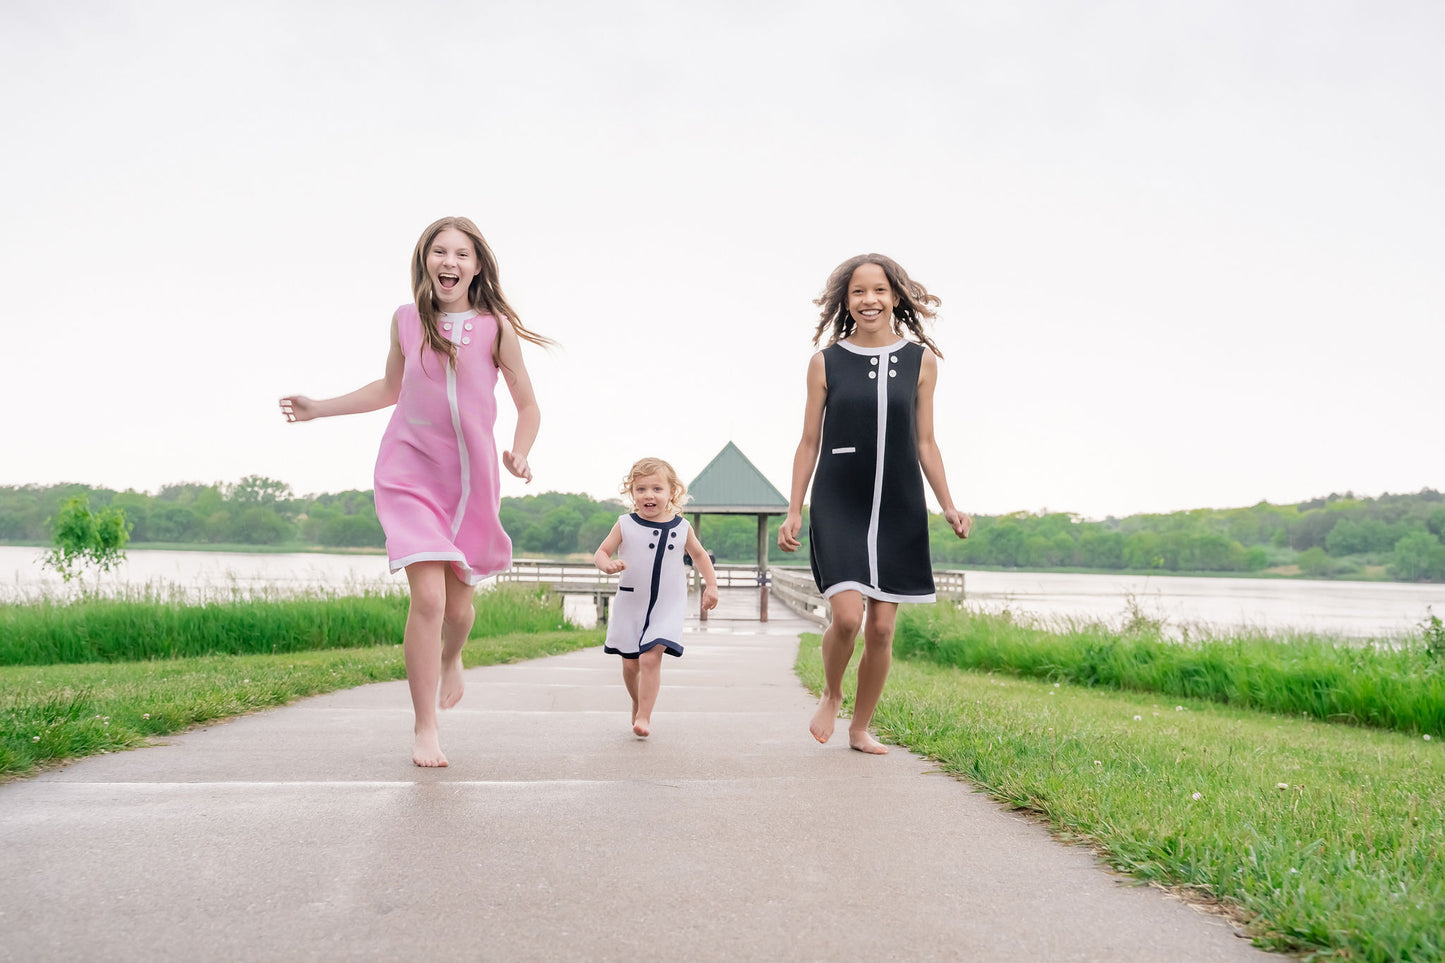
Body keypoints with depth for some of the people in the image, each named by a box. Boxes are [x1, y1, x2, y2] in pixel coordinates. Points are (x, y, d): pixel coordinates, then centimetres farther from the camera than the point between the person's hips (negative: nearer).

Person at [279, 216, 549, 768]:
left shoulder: (495, 327, -4)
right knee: (428, 597, -15)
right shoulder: (406, 320, 2)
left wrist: (519, 453, -15)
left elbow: (528, 406, 3)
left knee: (458, 602, 10)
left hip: (471, 478, 0)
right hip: (410, 473, 0)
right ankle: (425, 729, -2)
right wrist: (320, 408, 16)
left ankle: (450, 660, 48)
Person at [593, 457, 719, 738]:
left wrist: (711, 585, 9)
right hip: (629, 605, 1)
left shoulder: (682, 528, -1)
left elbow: (699, 555, 16)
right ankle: (638, 704, 35)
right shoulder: (625, 525, -4)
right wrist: (608, 565, -22)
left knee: (651, 658, -17)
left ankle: (644, 716, -11)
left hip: (667, 607, -1)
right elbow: (601, 552, 0)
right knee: (630, 664, 8)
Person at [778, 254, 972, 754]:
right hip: (838, 507, -2)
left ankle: (861, 727, 22)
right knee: (846, 615, -16)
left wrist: (948, 506, 4)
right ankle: (831, 695, 15)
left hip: (898, 509, 2)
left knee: (881, 627, 3)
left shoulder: (920, 361, 6)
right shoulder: (826, 363, 2)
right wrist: (793, 511, 4)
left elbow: (924, 443, 10)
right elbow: (809, 442, 6)